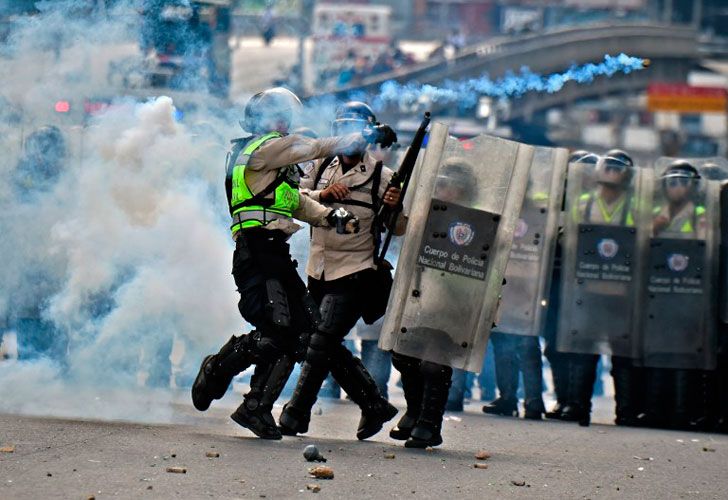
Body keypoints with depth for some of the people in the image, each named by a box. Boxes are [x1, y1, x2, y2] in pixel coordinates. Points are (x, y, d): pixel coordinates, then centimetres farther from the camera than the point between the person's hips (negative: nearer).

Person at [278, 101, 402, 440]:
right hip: (319, 273, 6)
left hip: (354, 275, -6)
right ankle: (375, 405, 23)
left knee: (322, 341, -12)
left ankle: (296, 415, -6)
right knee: (329, 348, 10)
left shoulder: (381, 177, -5)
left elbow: (399, 228, -3)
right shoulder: (323, 168, 9)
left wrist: (394, 208, -24)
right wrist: (322, 195, -15)